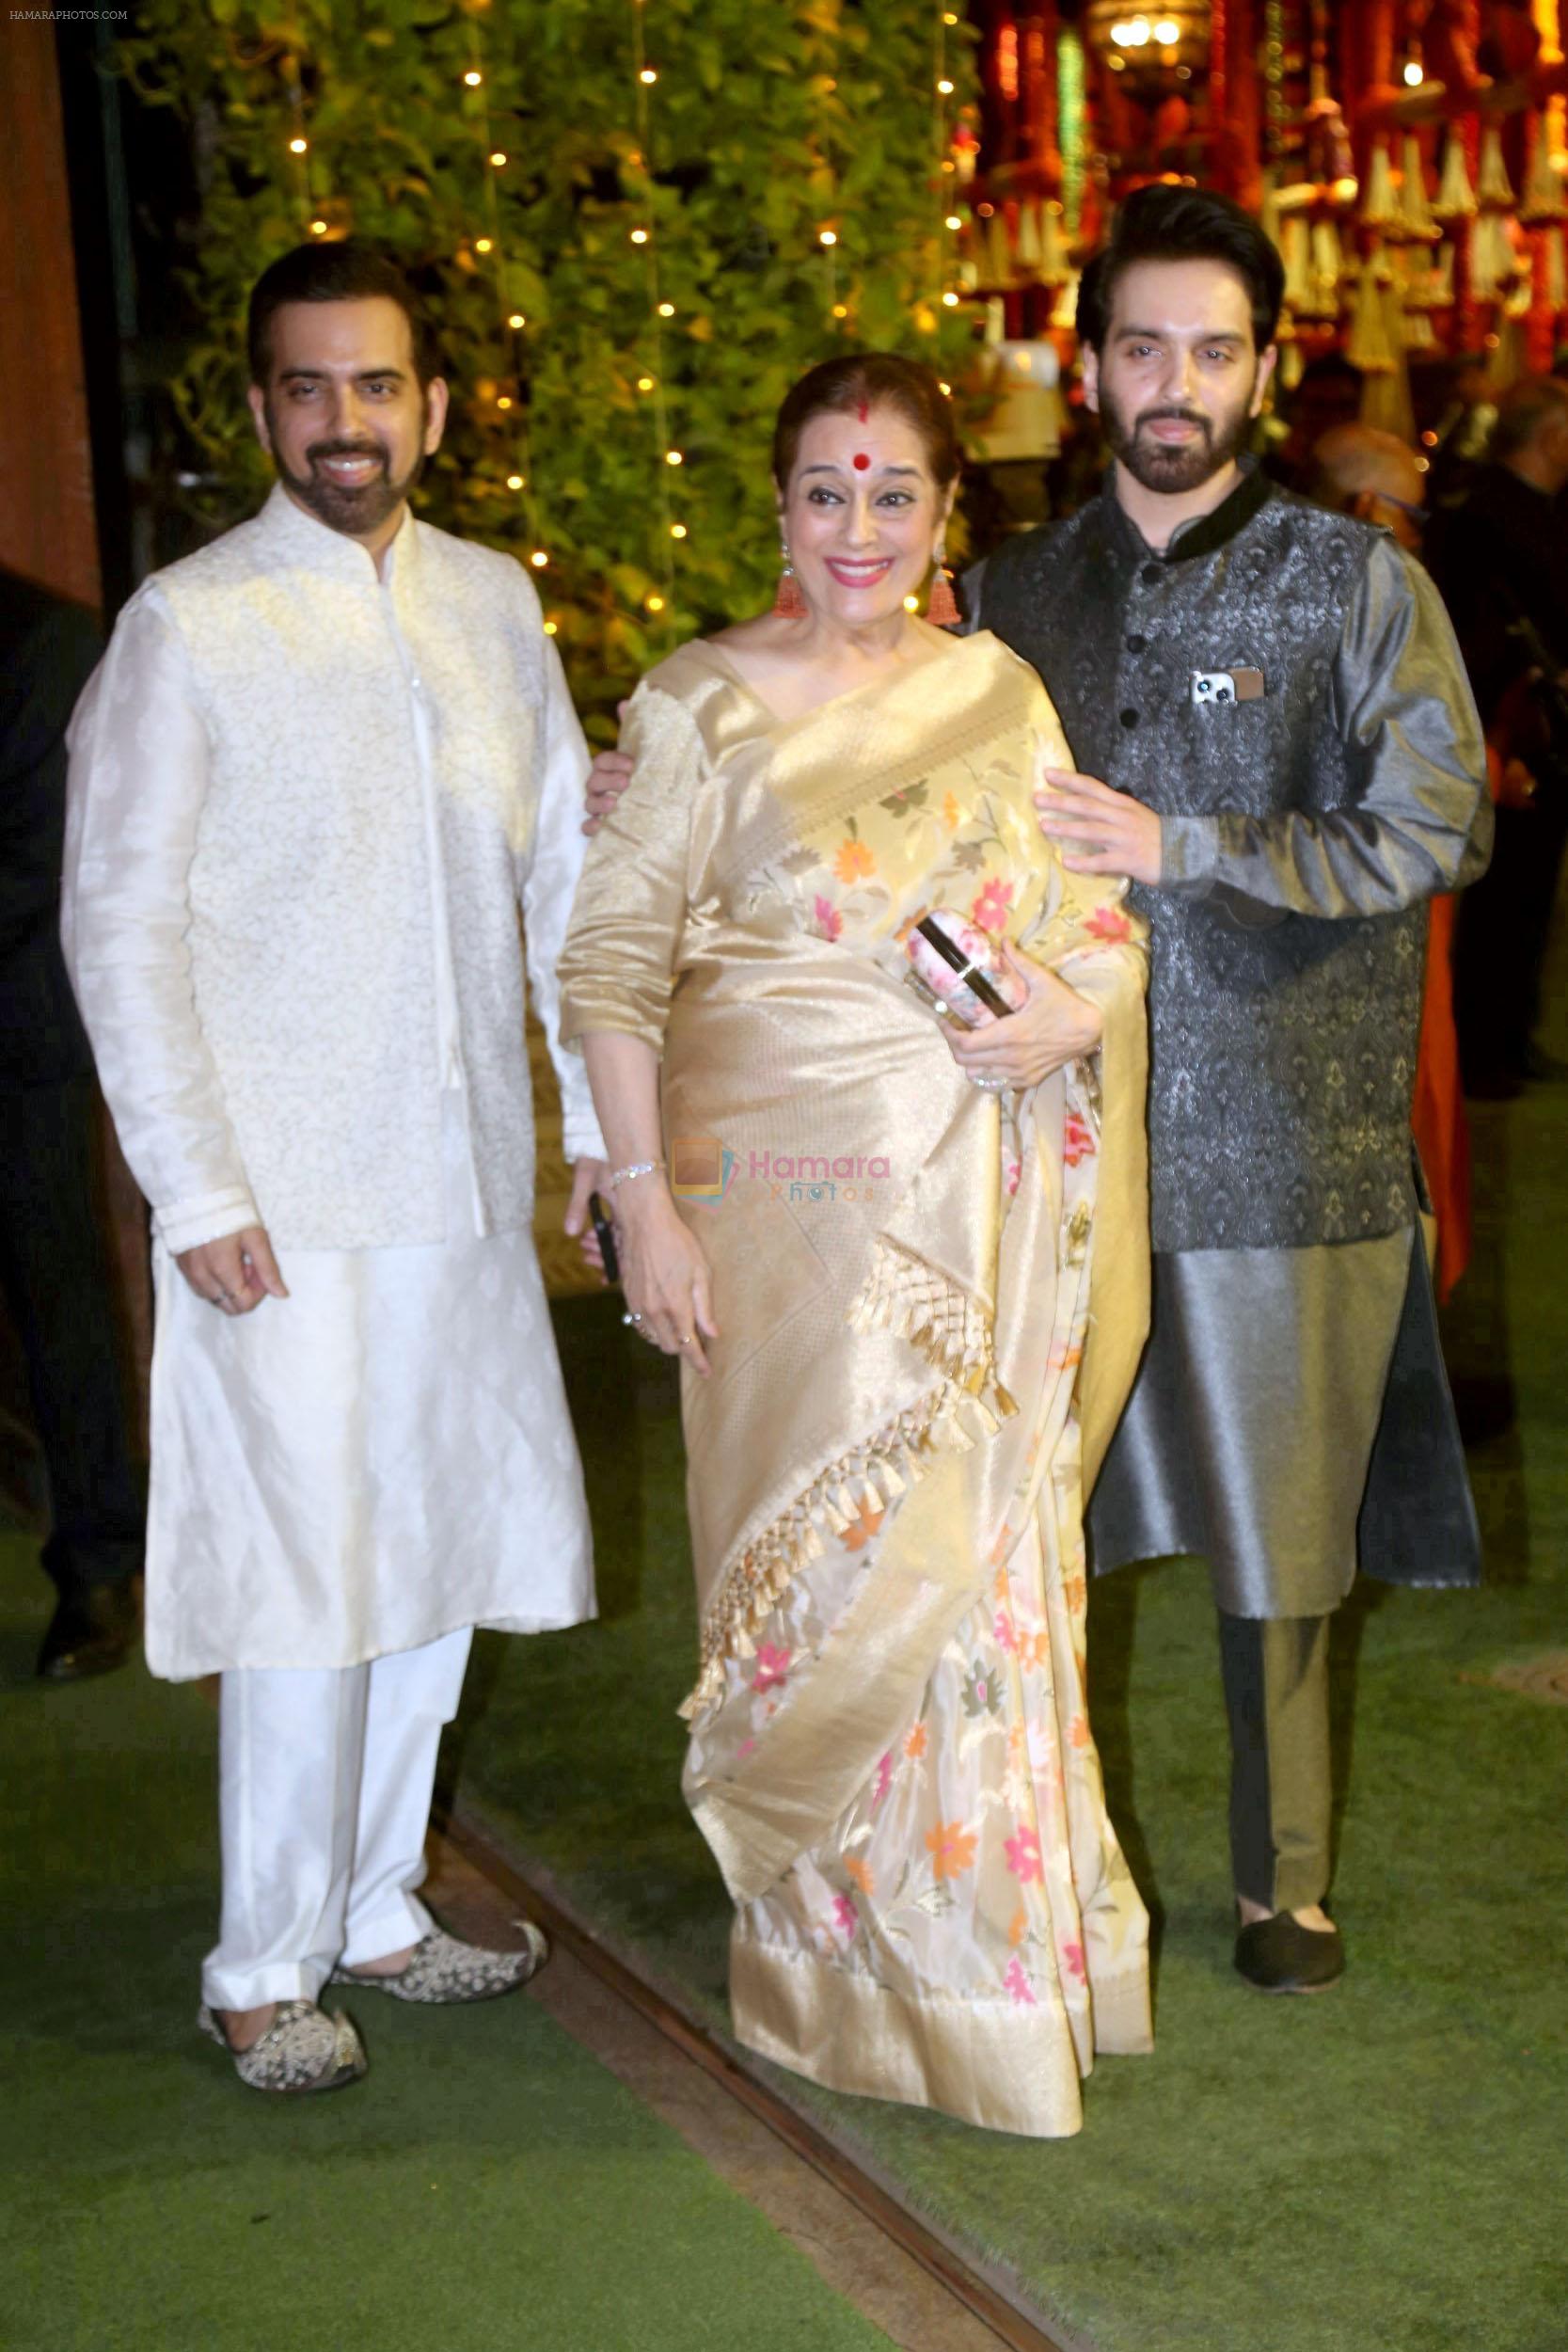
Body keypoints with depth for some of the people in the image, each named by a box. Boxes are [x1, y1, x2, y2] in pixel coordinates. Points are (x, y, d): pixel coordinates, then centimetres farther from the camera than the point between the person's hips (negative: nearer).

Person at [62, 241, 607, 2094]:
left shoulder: (492, 603, 9)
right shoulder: (187, 625, -6)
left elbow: (566, 877, 14)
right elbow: (117, 929, -7)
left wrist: (606, 1117, 10)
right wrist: (195, 1190, -12)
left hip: (468, 1178, 5)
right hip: (282, 1199, -5)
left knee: (440, 1557, 12)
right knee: (308, 1587, -3)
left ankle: (374, 1906, 29)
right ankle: (265, 1970, 14)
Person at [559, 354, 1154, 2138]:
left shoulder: (999, 690, 8)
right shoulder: (704, 706, -4)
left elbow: (1101, 914, 13)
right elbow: (610, 968, -5)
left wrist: (1079, 1011, -9)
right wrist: (647, 1202, -11)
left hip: (985, 1202, 4)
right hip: (794, 1194, -4)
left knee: (988, 1551, 9)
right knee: (846, 1554, -1)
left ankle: (1000, 1918, 28)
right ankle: (842, 1936, 21)